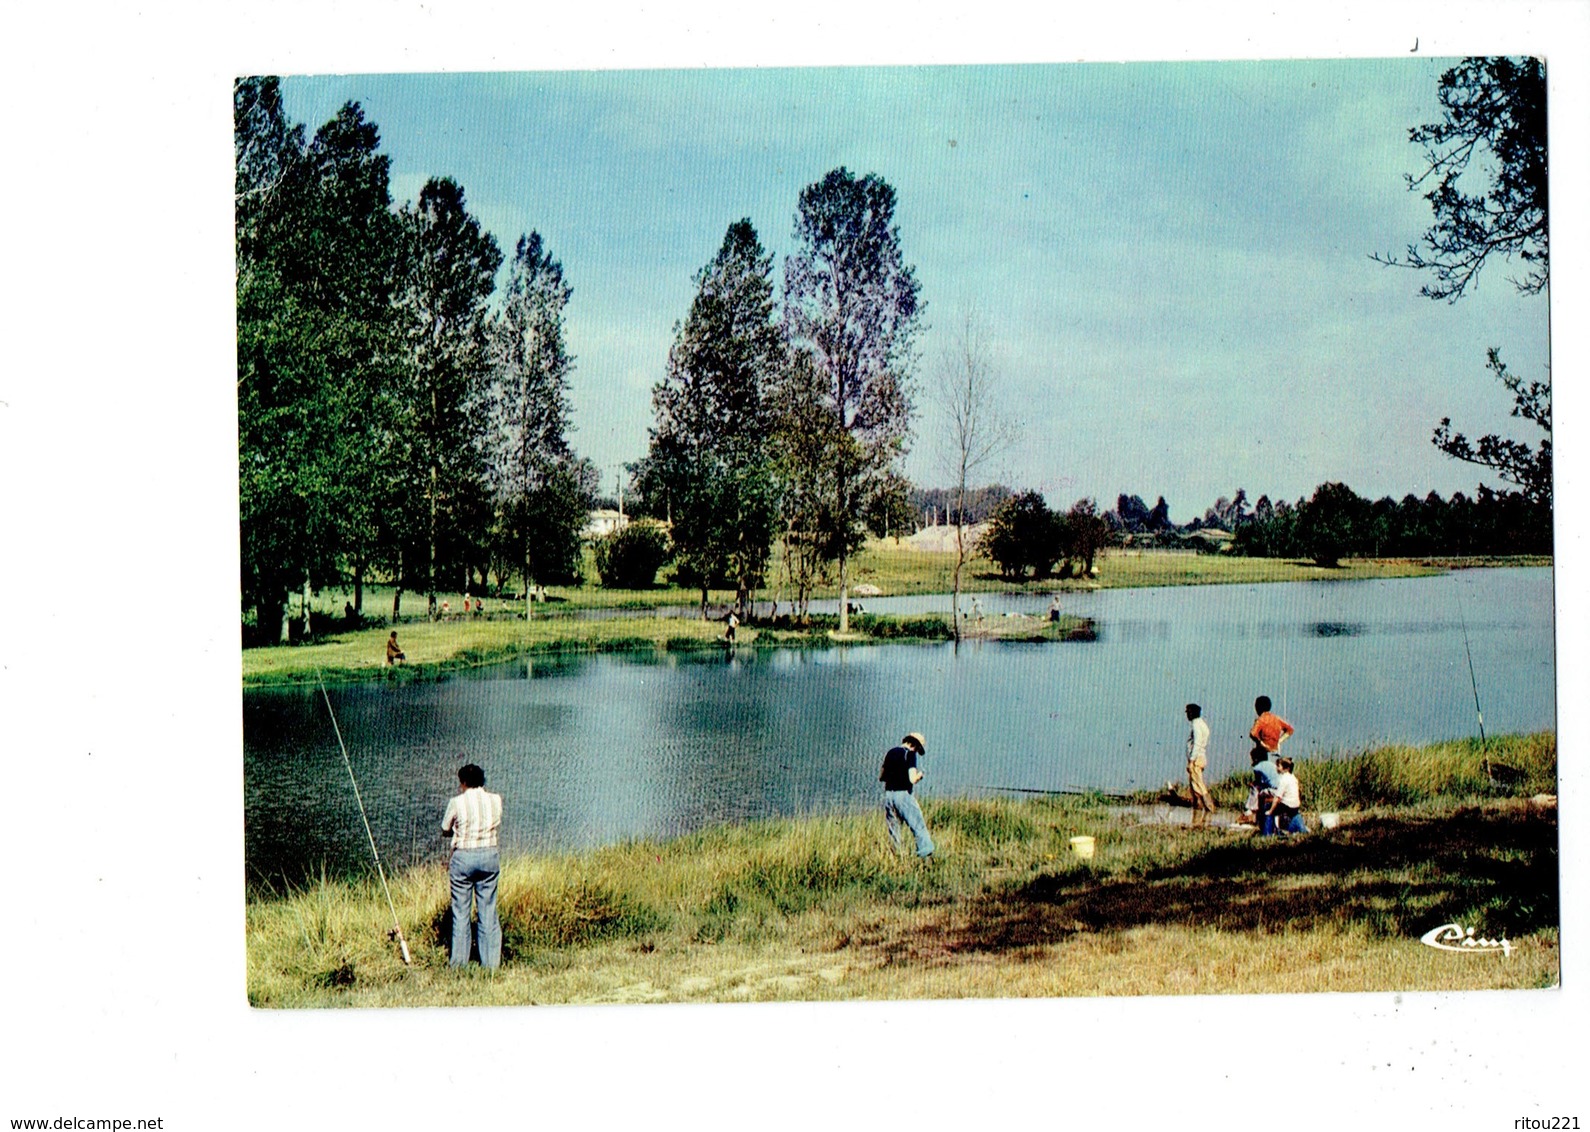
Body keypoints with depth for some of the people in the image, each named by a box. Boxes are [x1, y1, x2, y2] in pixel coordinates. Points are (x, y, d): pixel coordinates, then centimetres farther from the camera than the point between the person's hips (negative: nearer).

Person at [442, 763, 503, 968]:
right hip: (489, 855, 3)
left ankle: (458, 961, 8)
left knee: (461, 911, 5)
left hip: (463, 857, -3)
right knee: (488, 910, 7)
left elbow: (445, 831, 4)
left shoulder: (457, 802, -8)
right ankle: (491, 961, 8)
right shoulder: (495, 800, 0)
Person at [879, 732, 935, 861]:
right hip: (903, 794, -6)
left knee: (892, 830, 12)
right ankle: (927, 856, -12)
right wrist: (919, 775, 4)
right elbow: (912, 779, -15)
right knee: (919, 826, -4)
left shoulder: (891, 752, 13)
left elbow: (881, 777, 18)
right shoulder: (910, 754, -7)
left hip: (888, 794, 6)